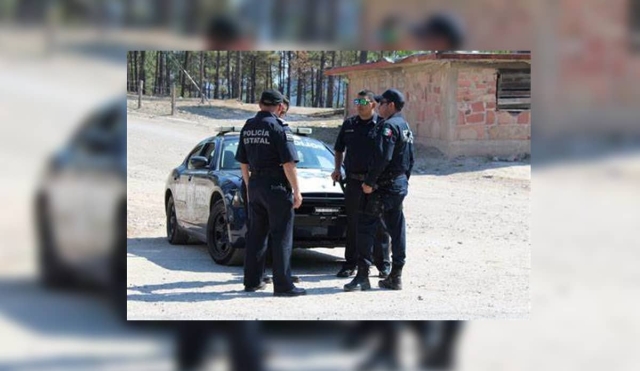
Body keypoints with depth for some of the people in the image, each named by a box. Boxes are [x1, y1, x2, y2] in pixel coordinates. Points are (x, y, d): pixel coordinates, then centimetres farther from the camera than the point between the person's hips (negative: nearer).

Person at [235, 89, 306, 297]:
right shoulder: (279, 128, -13)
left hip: (255, 185, 7)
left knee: (256, 234, 14)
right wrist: (296, 192, -10)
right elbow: (288, 164, -16)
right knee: (281, 237, -4)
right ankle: (283, 285, -5)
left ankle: (252, 281, 18)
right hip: (276, 187, -7)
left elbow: (243, 163, 15)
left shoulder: (248, 127, 9)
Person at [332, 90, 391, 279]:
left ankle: (383, 265, 12)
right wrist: (337, 168, 9)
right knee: (352, 224, 8)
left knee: (379, 225, 3)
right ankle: (350, 264, 15)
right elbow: (339, 149, 22)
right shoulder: (349, 124, 10)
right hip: (353, 180, 4)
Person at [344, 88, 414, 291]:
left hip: (383, 186, -10)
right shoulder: (405, 127, 17)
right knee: (396, 230, 10)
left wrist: (369, 182, -20)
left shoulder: (388, 126, -15)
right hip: (400, 185, 10)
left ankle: (362, 276, -10)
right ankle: (395, 276, 13)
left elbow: (382, 157, -24)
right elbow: (410, 160, 22)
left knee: (366, 227, -7)